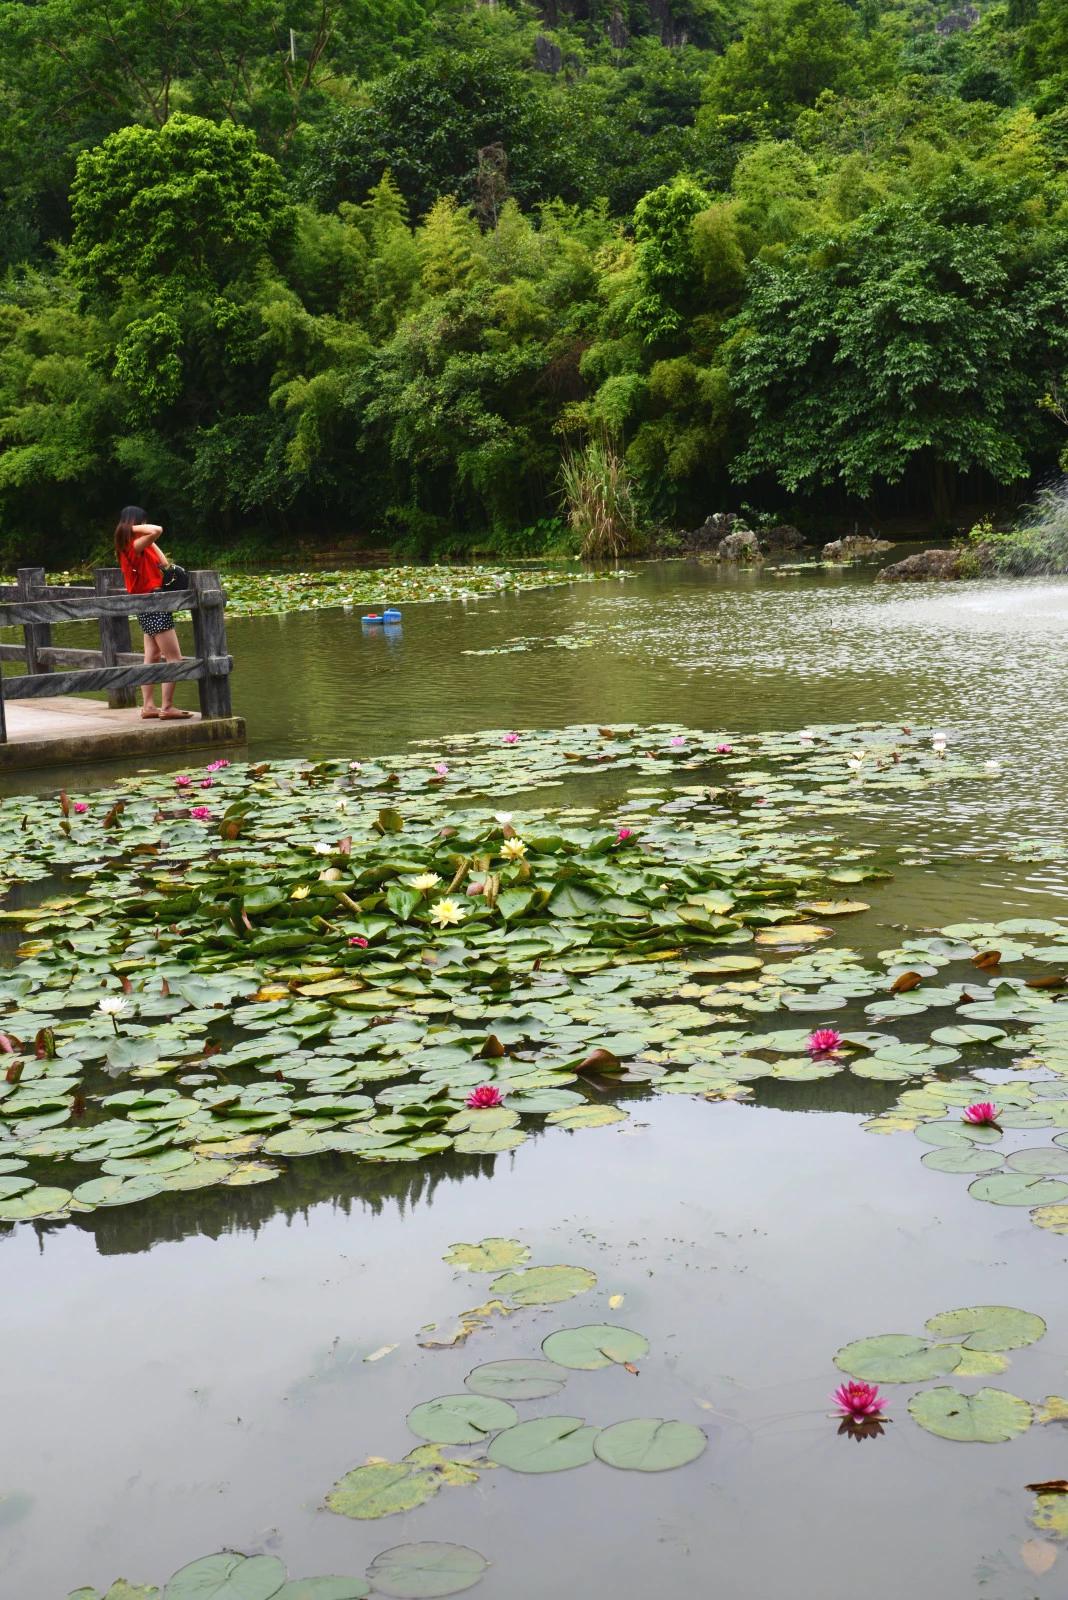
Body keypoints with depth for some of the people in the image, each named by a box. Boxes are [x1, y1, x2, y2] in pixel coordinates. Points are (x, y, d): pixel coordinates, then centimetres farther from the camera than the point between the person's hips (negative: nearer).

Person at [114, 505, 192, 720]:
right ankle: (167, 707, -9)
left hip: (147, 607, 10)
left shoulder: (139, 547, 12)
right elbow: (157, 530, -34)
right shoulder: (135, 545, -17)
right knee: (174, 659, -8)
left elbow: (163, 563, 14)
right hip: (153, 605, -10)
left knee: (152, 657, 13)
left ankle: (148, 706, 14)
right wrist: (133, 528, -18)